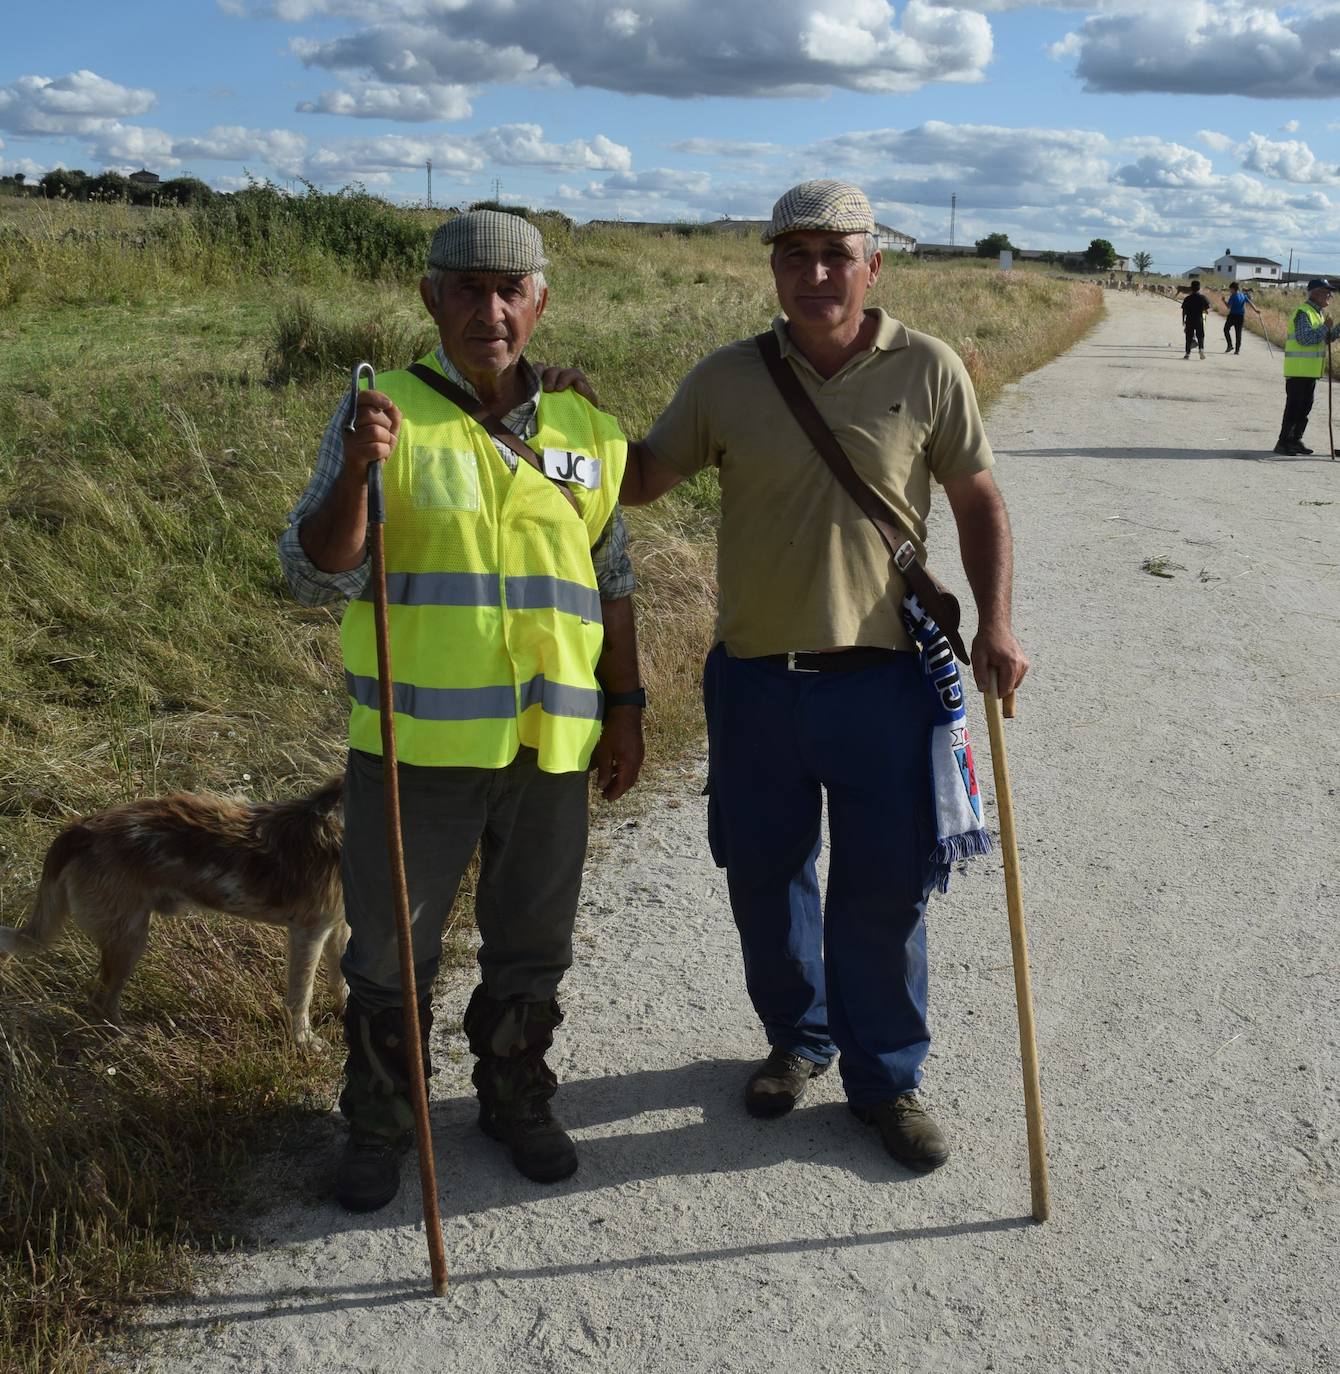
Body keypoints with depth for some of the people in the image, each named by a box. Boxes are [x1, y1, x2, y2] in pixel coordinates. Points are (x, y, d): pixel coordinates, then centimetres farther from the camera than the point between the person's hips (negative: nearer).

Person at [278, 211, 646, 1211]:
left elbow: (611, 579, 14)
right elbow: (315, 575, -10)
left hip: (551, 742, 3)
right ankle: (379, 1125, 31)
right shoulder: (386, 414, -5)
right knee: (392, 951, 10)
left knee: (532, 950, 17)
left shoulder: (585, 427, 7)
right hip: (417, 741, -3)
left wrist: (625, 706, 12)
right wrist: (357, 471, -26)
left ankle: (516, 1100, 39)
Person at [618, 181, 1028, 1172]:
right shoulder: (727, 379, 1)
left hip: (884, 677, -2)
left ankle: (886, 1075, 27)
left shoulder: (928, 370, -2)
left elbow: (977, 499, 5)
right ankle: (796, 1041, 38)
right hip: (755, 677, 2)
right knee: (765, 880, 14)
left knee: (884, 891, 6)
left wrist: (995, 624, -4)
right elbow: (642, 480, 8)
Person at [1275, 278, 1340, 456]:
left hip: (1311, 370, 9)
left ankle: (1295, 440, 19)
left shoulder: (1320, 313, 15)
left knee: (1305, 407, 12)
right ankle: (1283, 442, -1)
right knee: (1294, 406, -6)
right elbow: (1304, 338, -26)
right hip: (1298, 369, -9)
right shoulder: (1304, 313, -15)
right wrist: (1325, 328, -21)